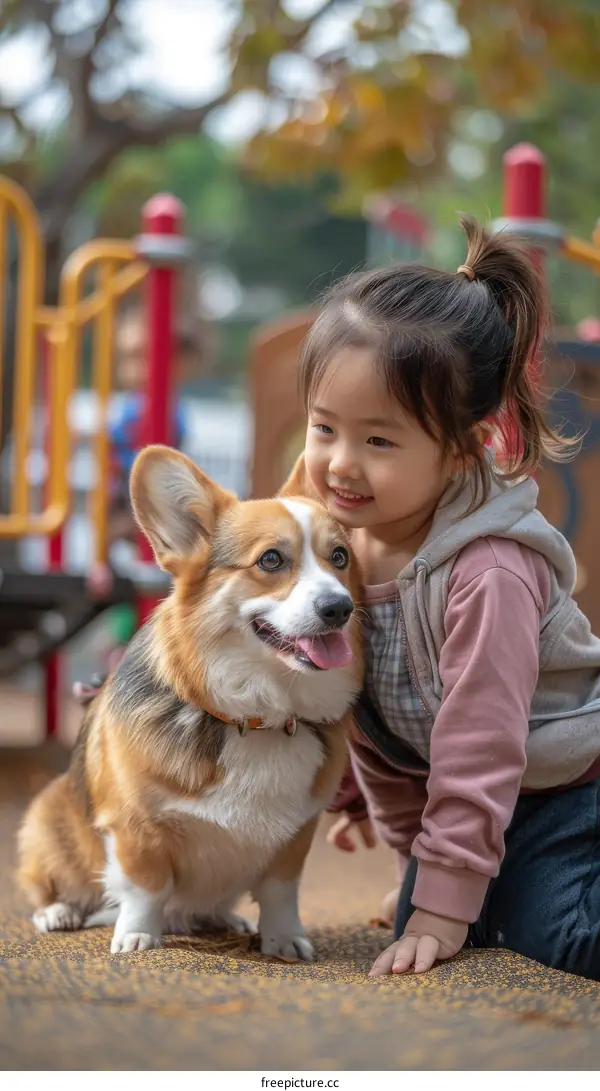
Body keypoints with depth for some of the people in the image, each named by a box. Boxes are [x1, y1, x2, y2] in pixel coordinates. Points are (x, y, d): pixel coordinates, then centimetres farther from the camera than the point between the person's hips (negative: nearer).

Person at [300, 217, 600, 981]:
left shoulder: (488, 573, -32)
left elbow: (479, 749, -28)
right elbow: (361, 704, 7)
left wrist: (443, 906, -23)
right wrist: (408, 840, 17)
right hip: (454, 799, 7)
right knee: (418, 940, 2)